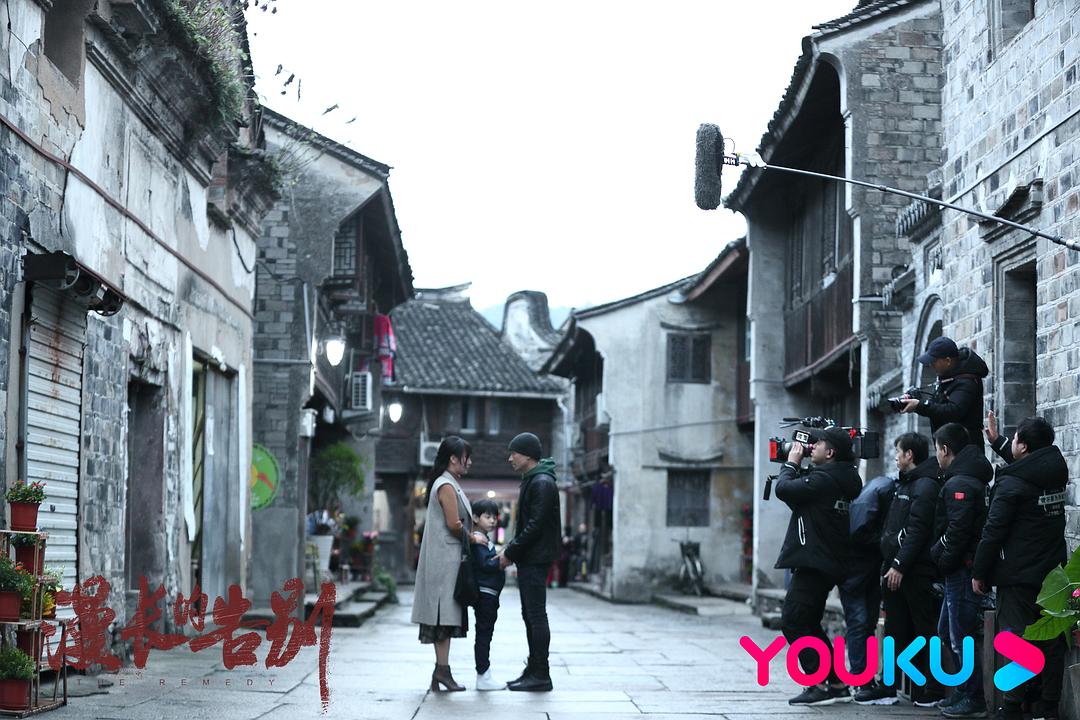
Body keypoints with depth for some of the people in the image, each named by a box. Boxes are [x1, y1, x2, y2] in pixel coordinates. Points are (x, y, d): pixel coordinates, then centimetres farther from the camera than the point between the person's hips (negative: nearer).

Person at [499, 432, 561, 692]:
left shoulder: (542, 483, -15)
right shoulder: (531, 481, 17)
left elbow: (535, 525, -20)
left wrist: (511, 553, -15)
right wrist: (511, 549, 12)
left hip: (536, 560, -10)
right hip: (528, 560, 10)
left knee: (536, 615, -7)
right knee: (530, 615, 12)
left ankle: (541, 675, -5)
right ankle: (534, 670, 18)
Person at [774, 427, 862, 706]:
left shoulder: (824, 479, -17)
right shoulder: (844, 480, 13)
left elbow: (783, 489, -18)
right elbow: (803, 492, 22)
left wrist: (791, 463, -2)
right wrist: (797, 467, 12)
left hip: (813, 565, -10)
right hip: (828, 565, 10)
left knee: (793, 622, -7)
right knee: (809, 625, 18)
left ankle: (821, 685, -10)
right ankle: (837, 684, 18)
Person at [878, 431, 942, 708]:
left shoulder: (926, 485, -11)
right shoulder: (904, 483, 19)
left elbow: (918, 530, -20)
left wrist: (899, 565, -22)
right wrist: (888, 565, 15)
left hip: (915, 571, -9)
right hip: (896, 570, 9)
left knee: (922, 632, -5)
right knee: (895, 631, 12)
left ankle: (924, 693, -2)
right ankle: (889, 688, 16)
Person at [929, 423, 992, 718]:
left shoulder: (959, 483, -17)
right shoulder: (973, 477, 16)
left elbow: (958, 531, -23)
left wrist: (943, 561, -13)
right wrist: (941, 556, 14)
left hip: (962, 569, -10)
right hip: (963, 569, 10)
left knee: (961, 636, -3)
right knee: (947, 631, 18)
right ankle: (966, 692, 23)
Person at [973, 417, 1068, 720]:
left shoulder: (1011, 483, -15)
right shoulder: (1056, 473, 6)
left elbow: (994, 531, -14)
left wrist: (979, 572, -6)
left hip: (1019, 575, -7)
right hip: (1053, 573, 7)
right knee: (1051, 643, 9)